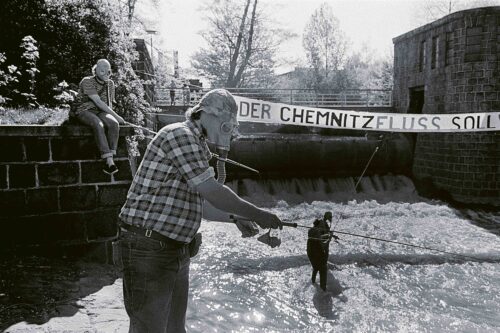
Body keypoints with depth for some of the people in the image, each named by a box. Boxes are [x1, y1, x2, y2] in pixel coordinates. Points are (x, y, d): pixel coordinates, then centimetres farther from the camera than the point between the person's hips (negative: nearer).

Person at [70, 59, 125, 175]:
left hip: (100, 112, 5)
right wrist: (116, 116, -22)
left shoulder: (110, 84, 11)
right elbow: (98, 102, -19)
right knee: (99, 125, -38)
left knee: (114, 124, -29)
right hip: (83, 111, -5)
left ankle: (109, 162, -35)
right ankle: (109, 161, -43)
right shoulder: (87, 81, -11)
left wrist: (112, 116, -5)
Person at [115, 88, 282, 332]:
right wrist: (256, 214, -9)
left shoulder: (196, 145, 17)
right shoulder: (180, 134, -14)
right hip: (149, 253, -10)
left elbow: (199, 204, 22)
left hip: (177, 253, 10)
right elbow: (213, 193, -18)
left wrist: (237, 218, 17)